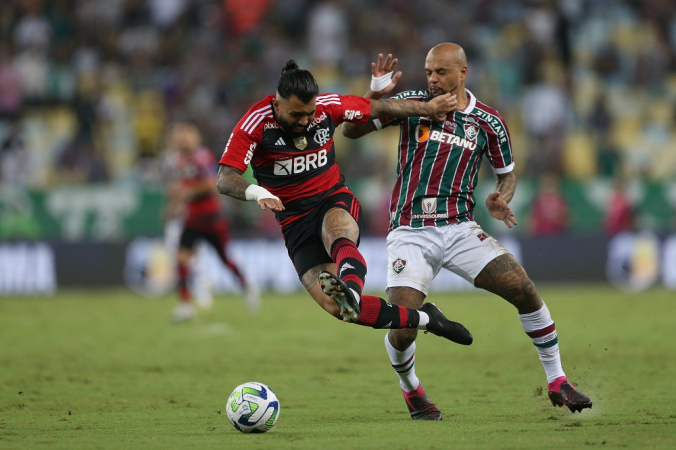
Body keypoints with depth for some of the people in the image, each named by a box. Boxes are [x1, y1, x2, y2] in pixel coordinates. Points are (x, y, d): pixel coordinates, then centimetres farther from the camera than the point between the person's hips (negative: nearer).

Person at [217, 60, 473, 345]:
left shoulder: (328, 106, -6)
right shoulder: (255, 124, -14)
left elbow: (378, 109, 11)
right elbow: (225, 179, -21)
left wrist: (428, 108, 16)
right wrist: (257, 192, -41)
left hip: (335, 203, 1)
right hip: (295, 222, -1)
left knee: (340, 241, -40)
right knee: (335, 307, -19)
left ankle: (351, 291, -72)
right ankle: (424, 319, -9)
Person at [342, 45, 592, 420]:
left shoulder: (488, 122, 4)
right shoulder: (411, 104, 1)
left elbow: (507, 174, 16)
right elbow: (350, 130, 2)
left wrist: (500, 199, -7)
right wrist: (374, 95, -15)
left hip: (459, 229, 1)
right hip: (410, 232, -1)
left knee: (524, 290, -15)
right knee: (401, 332, -15)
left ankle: (557, 382, 1)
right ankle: (411, 390, 19)